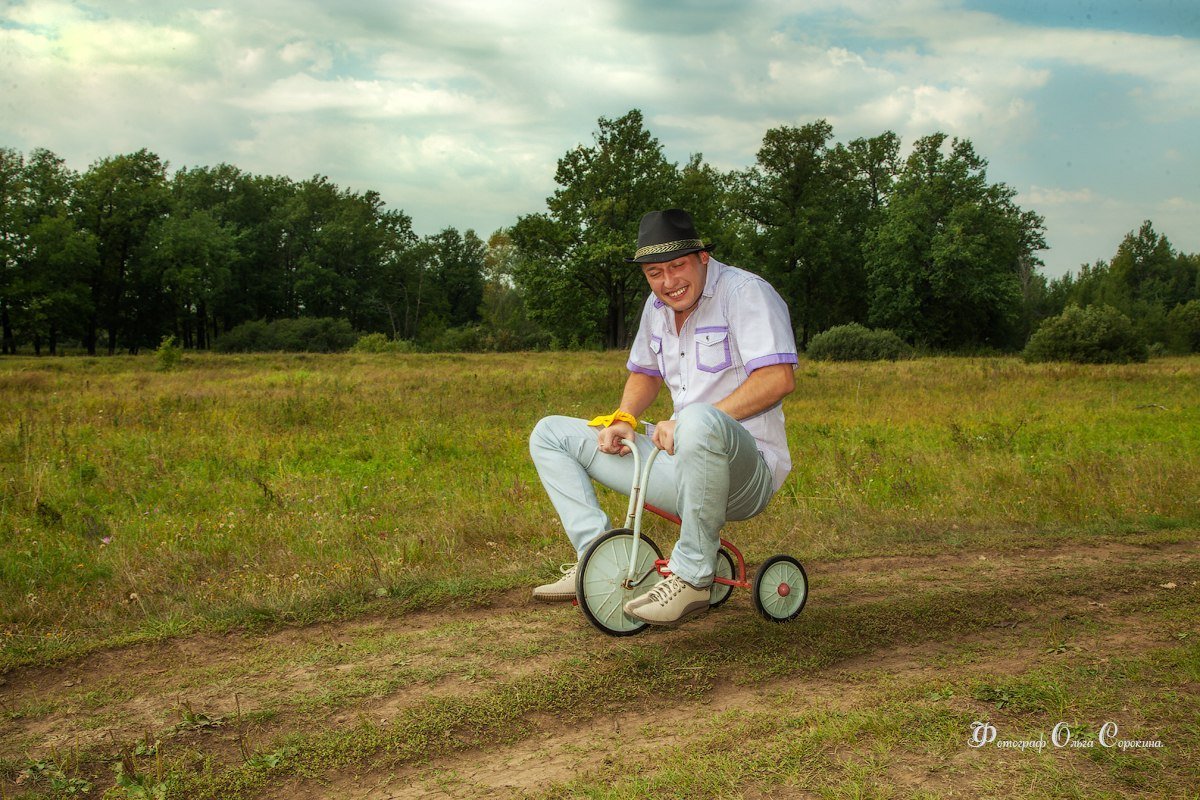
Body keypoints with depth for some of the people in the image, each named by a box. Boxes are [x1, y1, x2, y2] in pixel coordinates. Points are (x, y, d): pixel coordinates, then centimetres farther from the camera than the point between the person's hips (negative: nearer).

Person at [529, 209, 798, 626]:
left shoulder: (744, 291, -10)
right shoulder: (657, 306, 13)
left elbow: (779, 378, -23)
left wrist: (688, 422, -28)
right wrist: (622, 419, 6)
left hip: (743, 468, -8)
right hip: (679, 462, 8)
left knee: (701, 422, -45)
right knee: (550, 434, 8)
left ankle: (692, 579, -28)